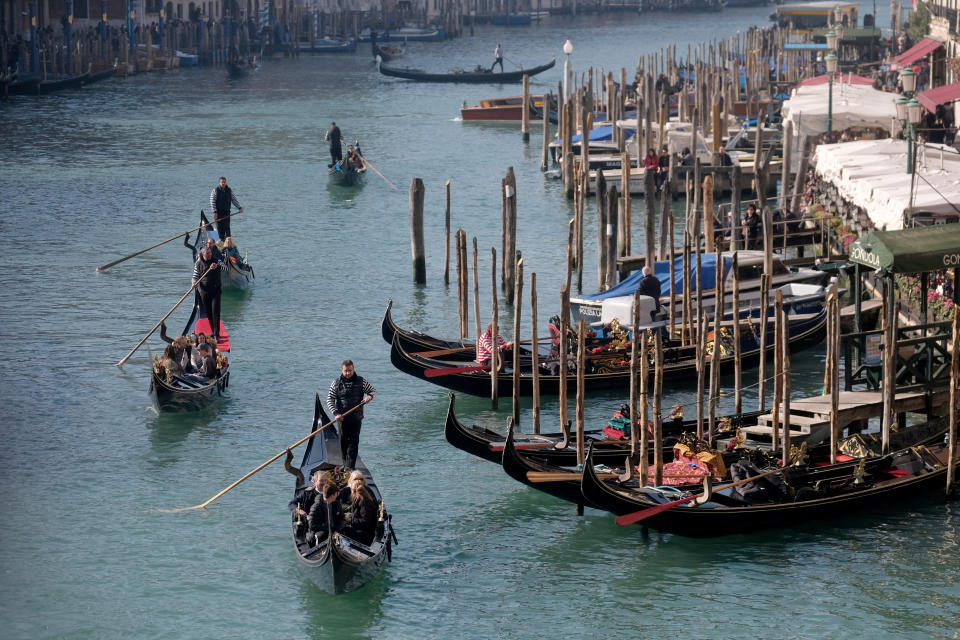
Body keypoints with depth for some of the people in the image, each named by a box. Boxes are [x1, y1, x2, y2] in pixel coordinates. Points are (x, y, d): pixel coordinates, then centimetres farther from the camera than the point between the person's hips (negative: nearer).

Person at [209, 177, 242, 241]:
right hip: (218, 212, -2)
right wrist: (215, 211, -16)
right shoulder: (215, 190, -4)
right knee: (220, 228, -1)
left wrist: (239, 207, 1)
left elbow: (234, 200, 13)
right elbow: (212, 201, -8)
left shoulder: (229, 190, 8)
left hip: (227, 212, 2)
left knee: (227, 227, -2)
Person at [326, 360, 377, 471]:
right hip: (342, 418, 1)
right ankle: (345, 463, 20)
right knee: (343, 441, 6)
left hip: (356, 417, -1)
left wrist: (370, 396, -13)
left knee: (354, 441, -5)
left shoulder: (361, 381, 3)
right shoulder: (336, 383, 2)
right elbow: (329, 399, 0)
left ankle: (350, 466, -5)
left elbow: (373, 391, 12)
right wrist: (336, 413, -13)